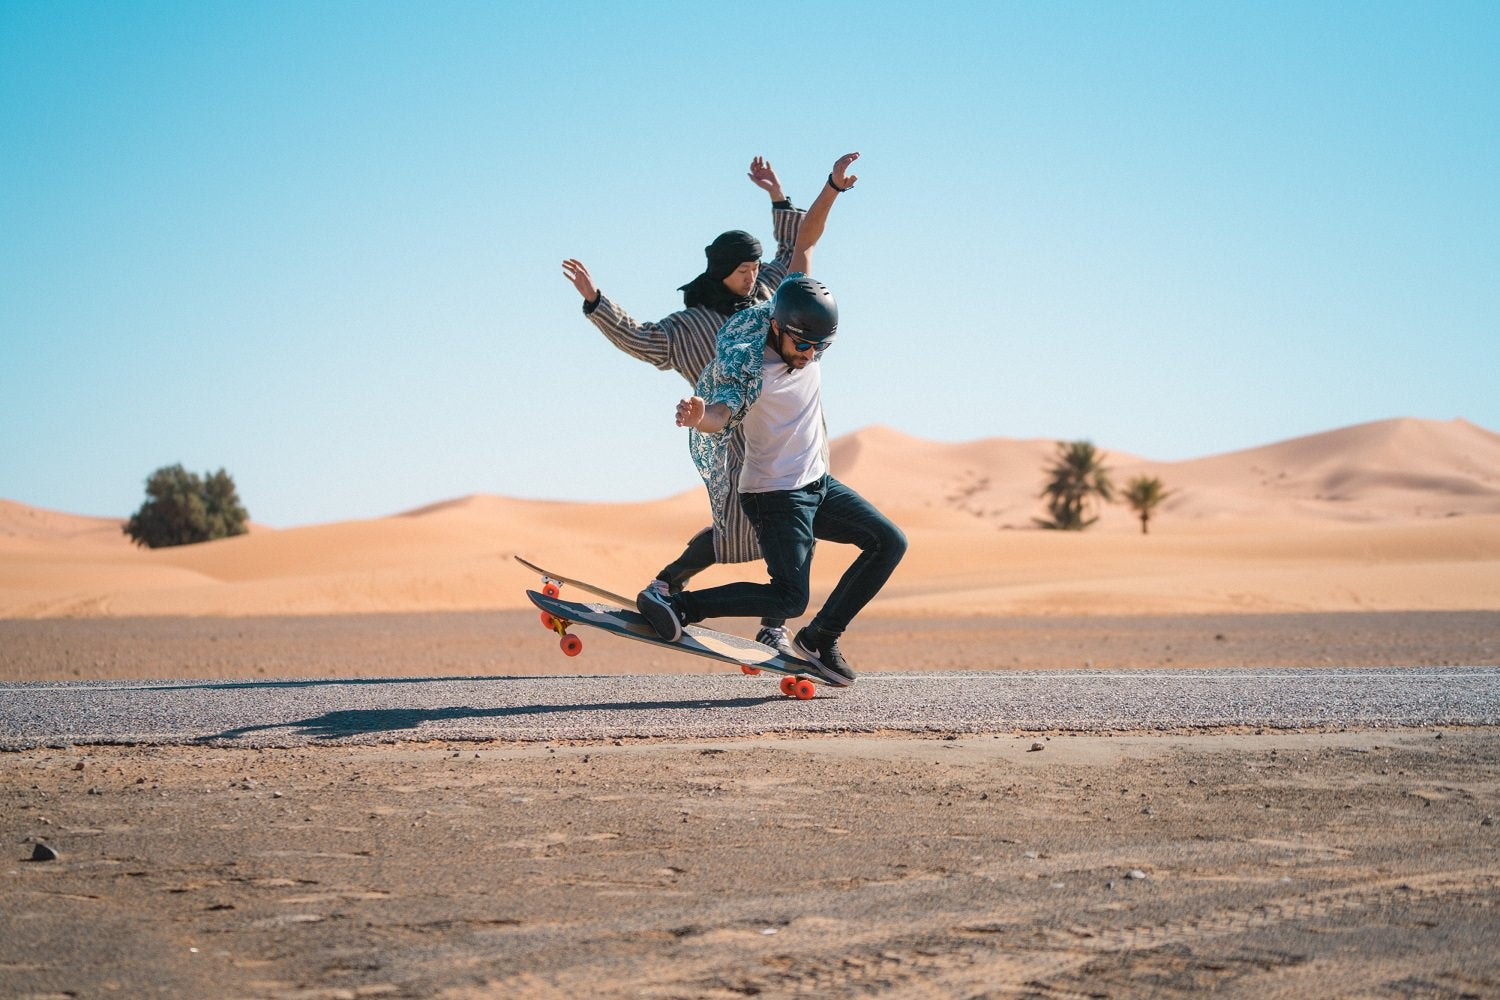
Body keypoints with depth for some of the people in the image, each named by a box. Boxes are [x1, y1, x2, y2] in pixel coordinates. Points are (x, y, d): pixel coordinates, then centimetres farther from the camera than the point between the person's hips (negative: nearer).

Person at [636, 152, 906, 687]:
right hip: (775, 495, -8)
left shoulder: (800, 315, -5)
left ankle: (821, 637, 12)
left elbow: (803, 242, 0)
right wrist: (698, 417, -66)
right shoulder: (749, 368, -25)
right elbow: (720, 414, -42)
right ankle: (676, 606, -9)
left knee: (889, 543, 8)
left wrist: (832, 188, -10)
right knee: (788, 598, -17)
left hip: (817, 482, 8)